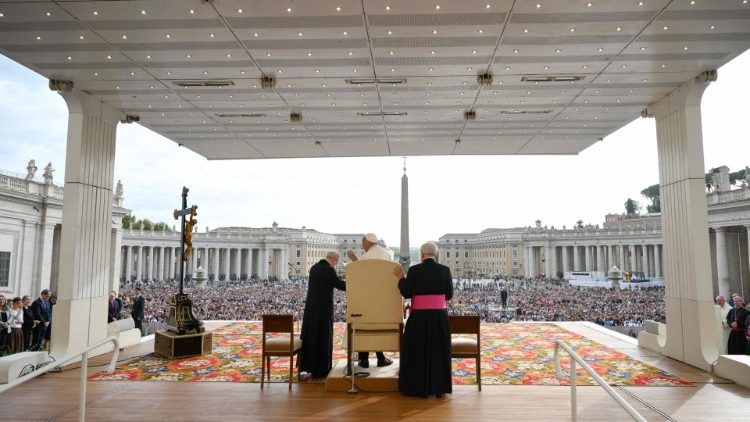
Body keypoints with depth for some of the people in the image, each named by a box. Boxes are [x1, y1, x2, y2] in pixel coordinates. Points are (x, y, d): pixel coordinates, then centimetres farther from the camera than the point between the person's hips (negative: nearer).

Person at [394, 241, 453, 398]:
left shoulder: (414, 270, -9)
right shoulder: (445, 270, -4)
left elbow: (406, 293, -5)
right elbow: (449, 295, 1)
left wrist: (401, 277, 8)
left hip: (419, 317, -1)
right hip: (439, 317, 2)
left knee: (416, 351, 12)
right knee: (438, 351, 13)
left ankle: (417, 387, 18)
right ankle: (439, 388, 17)